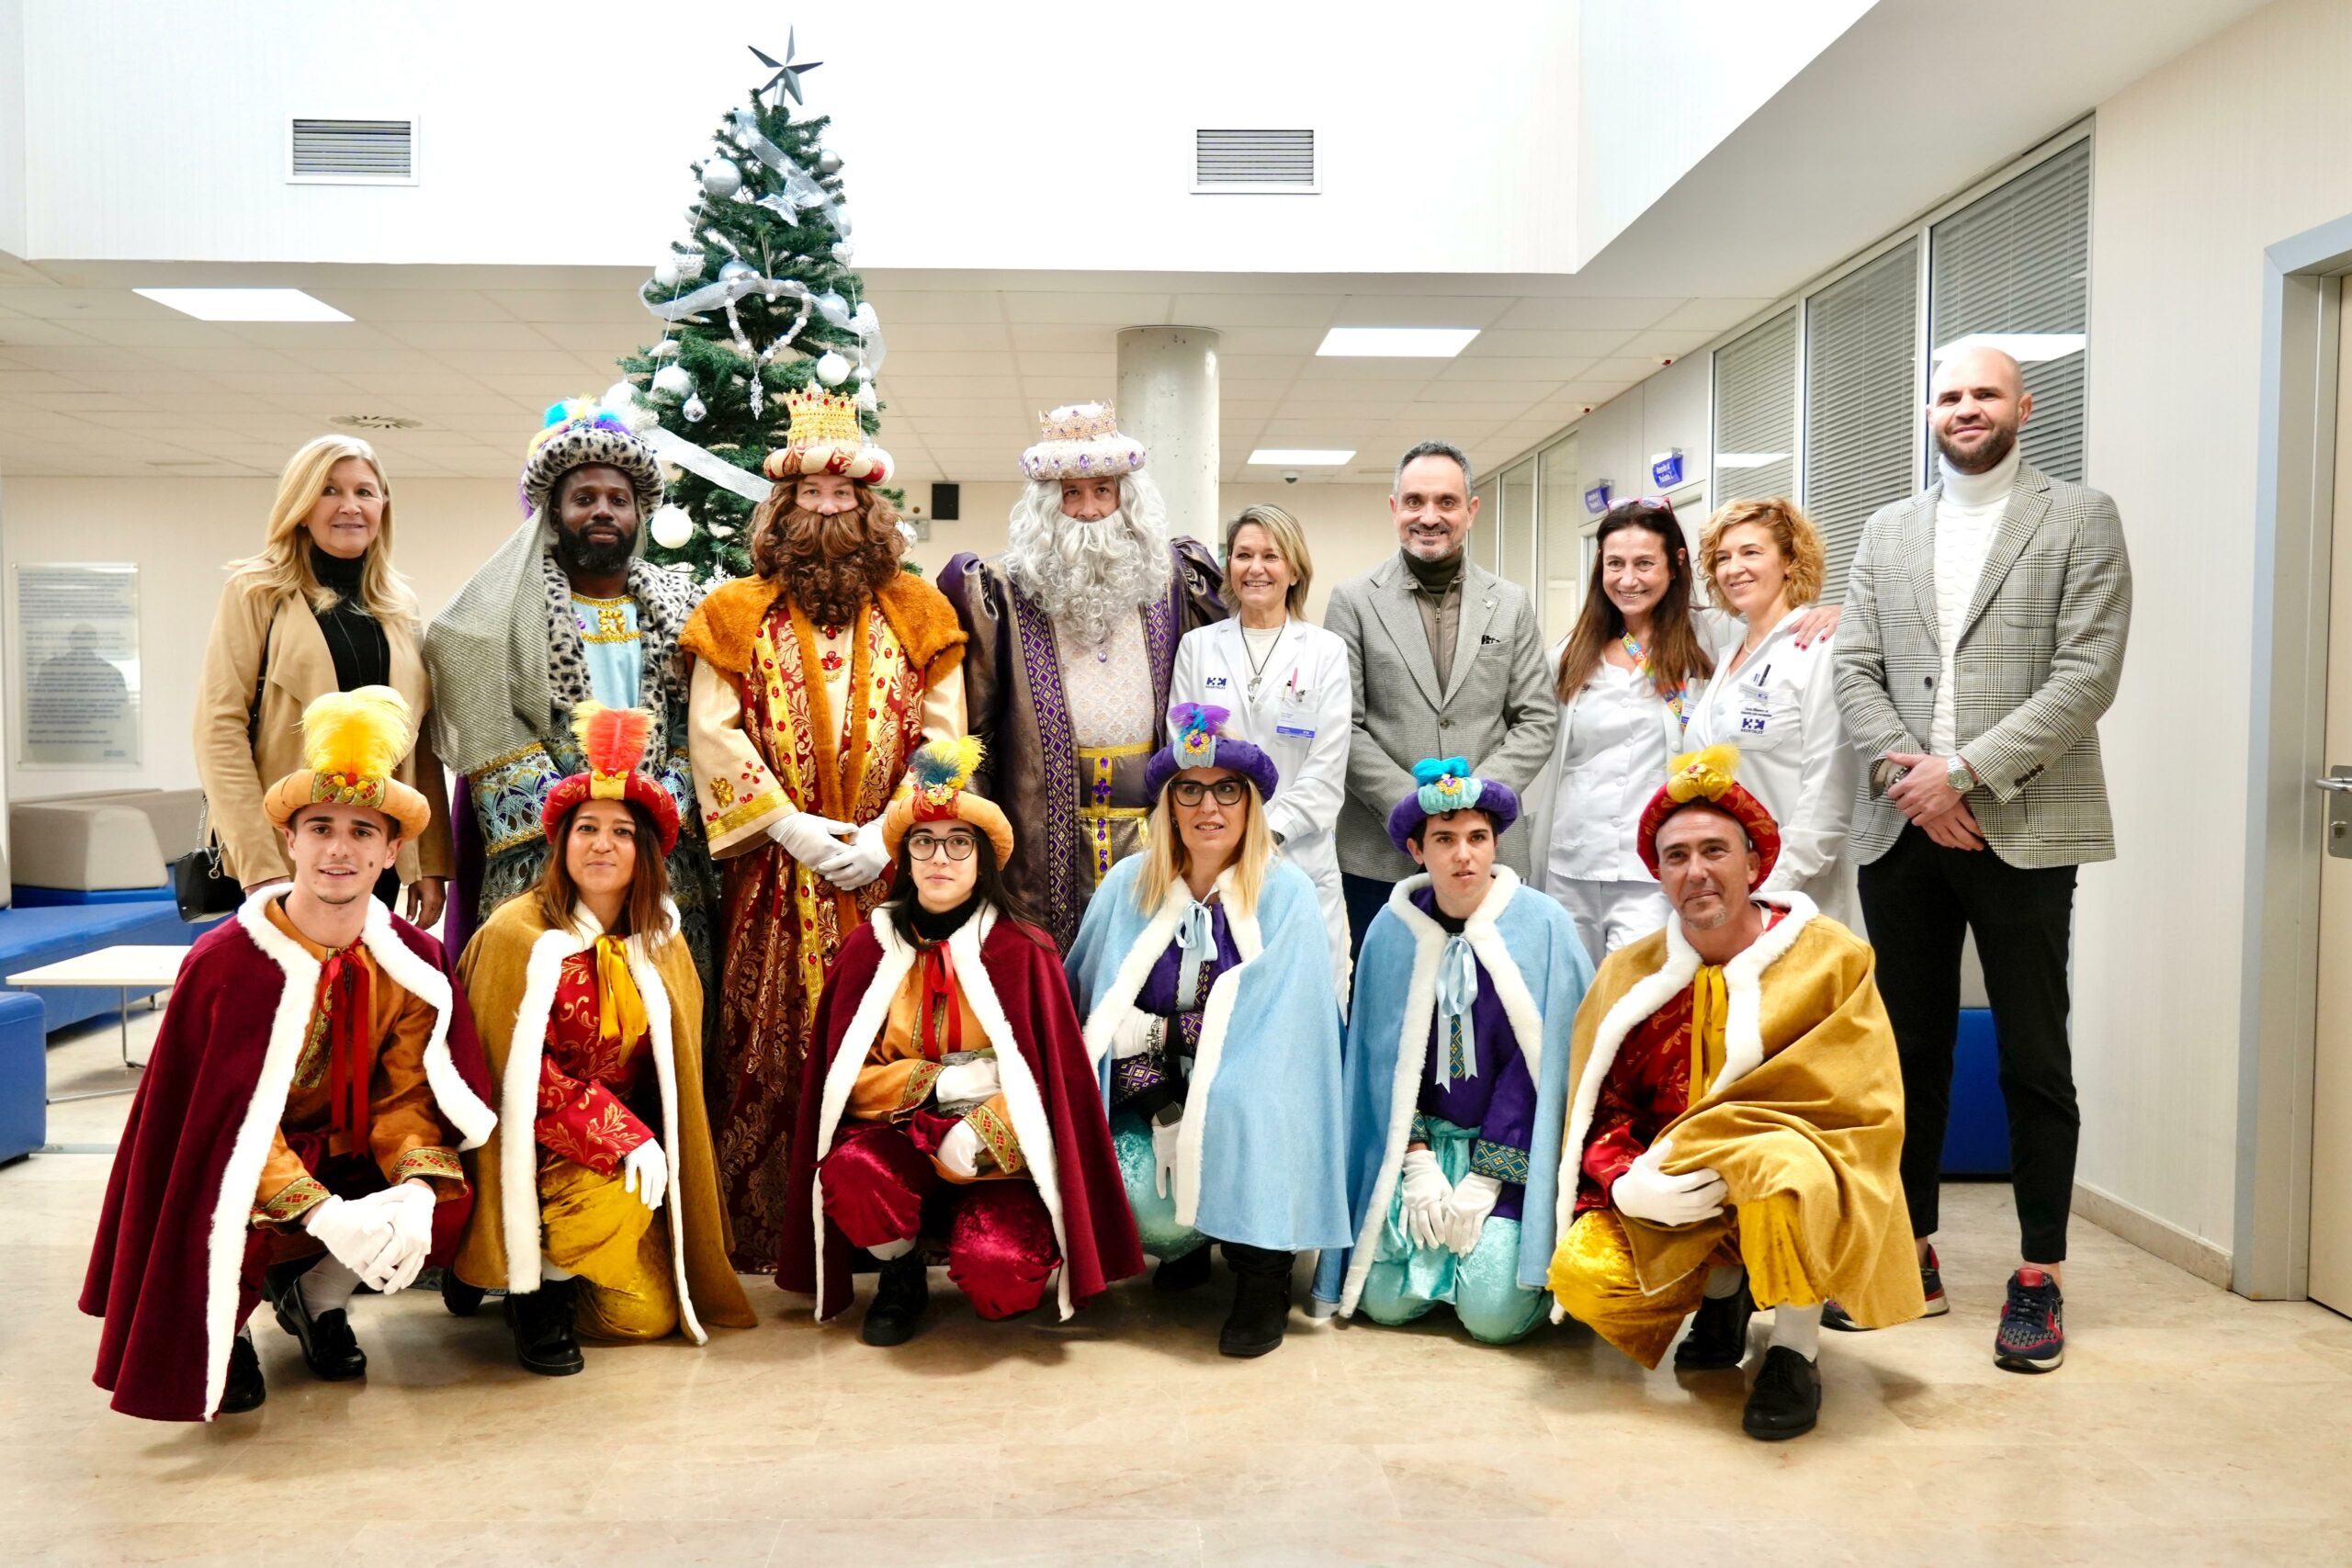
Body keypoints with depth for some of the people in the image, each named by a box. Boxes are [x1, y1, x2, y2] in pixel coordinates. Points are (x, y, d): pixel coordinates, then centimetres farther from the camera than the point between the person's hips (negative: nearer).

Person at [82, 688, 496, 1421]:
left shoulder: (409, 960, -8)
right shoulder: (227, 961, -19)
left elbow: (408, 1093, -9)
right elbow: (233, 1116, -22)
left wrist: (415, 1191, -29)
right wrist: (327, 1215, -34)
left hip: (347, 1154, 4)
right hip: (241, 1167, -3)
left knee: (449, 1208, -21)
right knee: (234, 1232, -33)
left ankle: (315, 1294, 12)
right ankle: (226, 1330, 6)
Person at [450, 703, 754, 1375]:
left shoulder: (661, 944, 3)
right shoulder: (517, 934, -13)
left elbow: (675, 1071, 10)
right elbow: (520, 1073, -16)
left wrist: (654, 1146, -5)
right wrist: (623, 1138, -23)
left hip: (630, 1140, 5)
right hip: (537, 1144, -5)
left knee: (648, 1316, -5)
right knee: (615, 1201, -33)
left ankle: (557, 1280, 24)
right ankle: (531, 1289, -4)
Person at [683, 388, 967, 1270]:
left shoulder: (916, 613, 10)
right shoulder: (738, 614, 8)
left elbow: (944, 737, 2)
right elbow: (713, 733, -2)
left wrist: (888, 834, -9)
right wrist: (792, 827, -10)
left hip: (889, 872, 1)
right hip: (776, 879, 0)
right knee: (772, 1051, 1)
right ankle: (764, 1234, 12)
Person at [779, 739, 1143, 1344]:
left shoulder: (1021, 950, -4)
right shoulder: (872, 947, 1)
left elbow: (1049, 1076, -7)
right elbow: (850, 1074, -1)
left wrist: (975, 1138, -22)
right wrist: (951, 1081, -13)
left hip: (999, 1153, -2)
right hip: (901, 1135, 2)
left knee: (996, 1271, -28)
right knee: (850, 1174, -31)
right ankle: (902, 1272, 3)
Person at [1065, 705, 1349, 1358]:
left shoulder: (1286, 894, -5)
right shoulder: (1129, 886, 3)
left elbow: (1281, 1026, -11)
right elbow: (1094, 1005, 4)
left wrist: (1163, 1032, -15)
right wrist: (1154, 1097, -10)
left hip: (1246, 1113, -2)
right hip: (1150, 1107, 3)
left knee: (1235, 1116, -34)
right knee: (1133, 1188, -24)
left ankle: (1263, 1267, -9)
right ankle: (1185, 1244, 11)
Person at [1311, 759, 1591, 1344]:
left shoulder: (1542, 927, -10)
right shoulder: (1392, 931, -1)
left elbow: (1540, 1061, -10)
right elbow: (1383, 1057, 2)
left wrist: (1484, 1181, -12)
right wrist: (1419, 1163, -8)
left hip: (1512, 1147, -2)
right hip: (1424, 1138, 3)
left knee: (1493, 1312, -15)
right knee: (1386, 1299, -8)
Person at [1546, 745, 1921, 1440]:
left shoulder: (1830, 956, -7)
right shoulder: (1629, 974, 2)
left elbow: (1865, 1109, -12)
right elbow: (1597, 1115, 3)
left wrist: (1696, 1147, -20)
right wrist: (1628, 1185, -21)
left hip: (1798, 1181, -4)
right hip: (1673, 1203, 4)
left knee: (1778, 1170, -38)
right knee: (1582, 1275, -21)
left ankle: (1796, 1351, -9)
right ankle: (1724, 1291, 12)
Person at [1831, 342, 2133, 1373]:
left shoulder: (2080, 518, 2)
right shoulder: (1886, 532, 15)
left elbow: (2089, 674, -8)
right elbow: (1857, 670, 8)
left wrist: (1963, 770, -15)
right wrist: (1903, 770, -9)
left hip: (2021, 828, -4)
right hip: (1902, 827, 4)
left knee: (2035, 1061, 3)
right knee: (1910, 1049, 11)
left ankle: (2040, 1278, 16)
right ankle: (1911, 1257, 23)